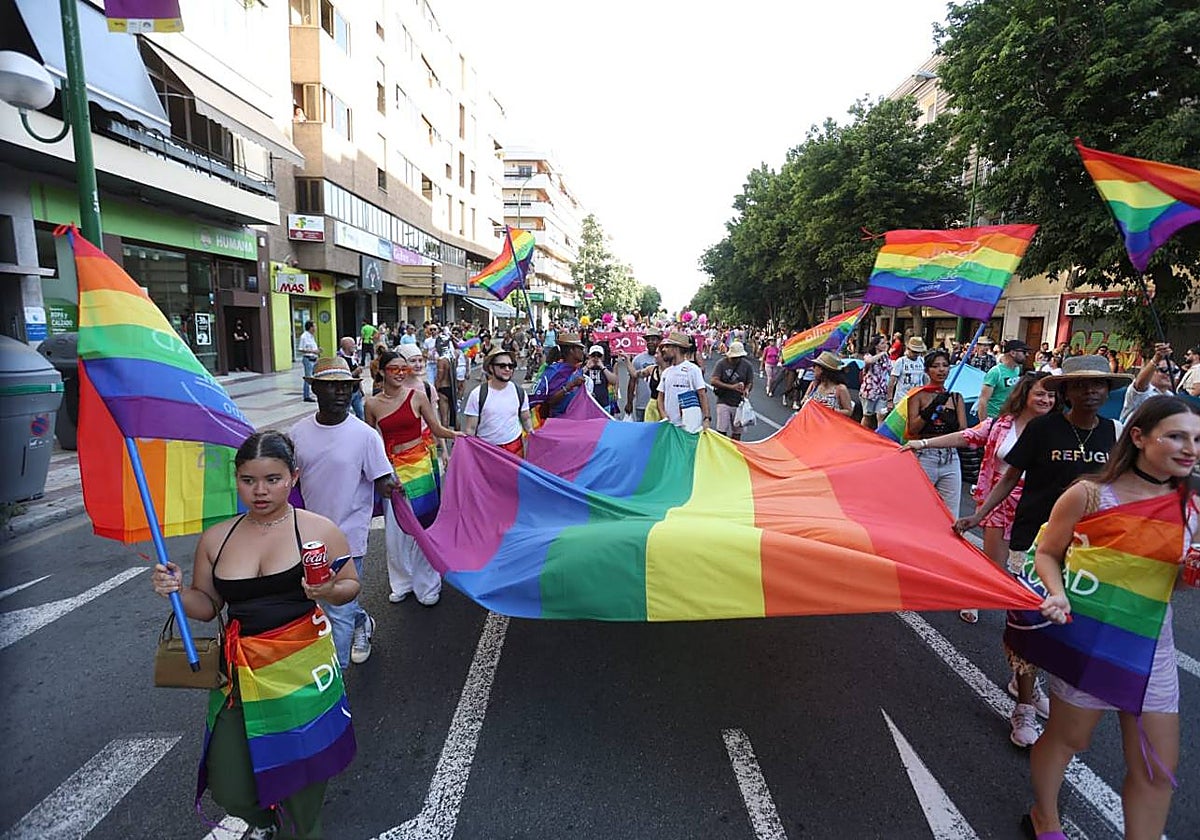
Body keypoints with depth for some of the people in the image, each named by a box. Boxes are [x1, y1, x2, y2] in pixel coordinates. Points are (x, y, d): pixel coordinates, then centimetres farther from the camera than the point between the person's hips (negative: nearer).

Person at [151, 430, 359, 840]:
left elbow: (350, 586, 0)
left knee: (302, 763, 7)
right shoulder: (215, 538, 3)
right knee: (228, 787, 6)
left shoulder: (319, 530, -8)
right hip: (241, 667, 3)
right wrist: (178, 591, -8)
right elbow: (207, 606, 11)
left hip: (302, 665, -3)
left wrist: (328, 591, -21)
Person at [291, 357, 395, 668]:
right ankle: (361, 622, 52)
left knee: (338, 612, 1)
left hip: (347, 535, -5)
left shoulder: (364, 435, -13)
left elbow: (384, 484, -9)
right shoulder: (299, 432, -1)